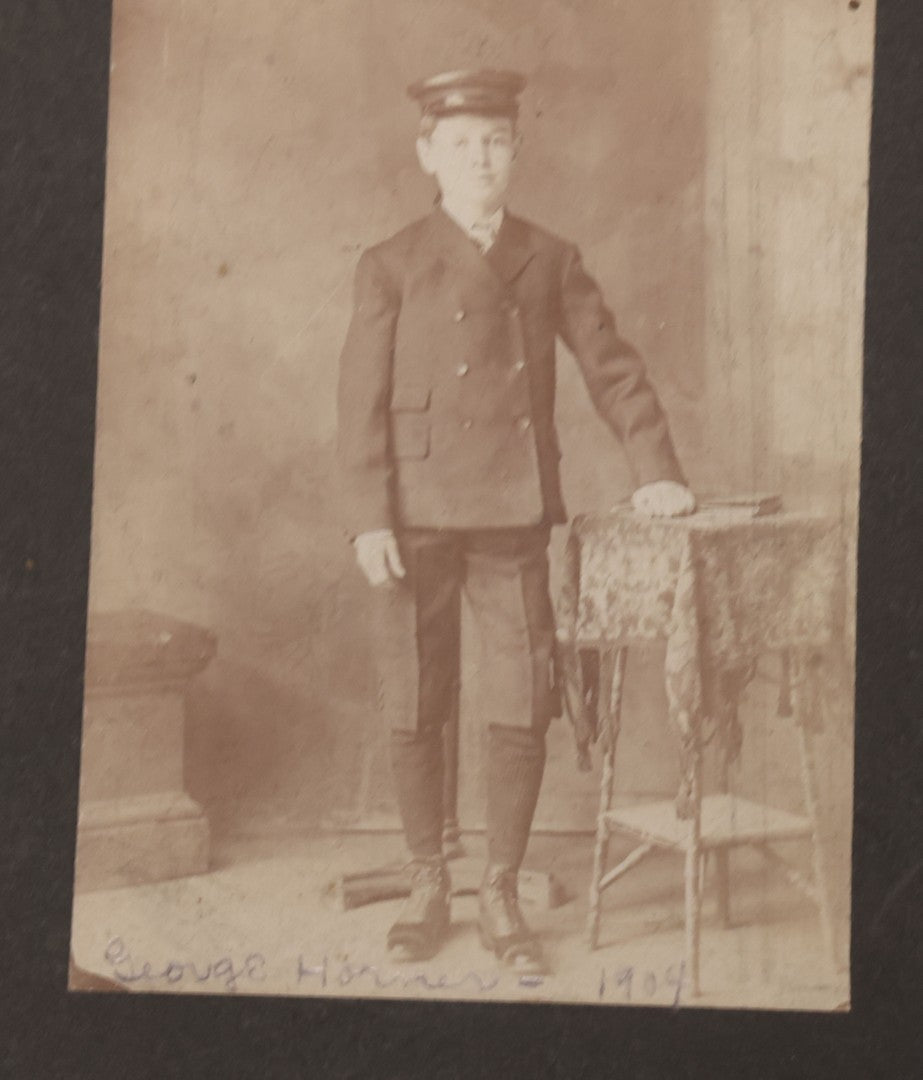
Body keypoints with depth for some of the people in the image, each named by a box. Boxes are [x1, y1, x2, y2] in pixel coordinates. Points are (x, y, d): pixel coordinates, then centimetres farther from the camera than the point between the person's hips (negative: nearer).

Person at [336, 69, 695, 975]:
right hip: (418, 519, -1)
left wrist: (656, 470, 2)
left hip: (514, 518, 1)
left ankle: (500, 897, 13)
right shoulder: (392, 267, 3)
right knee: (415, 714, 6)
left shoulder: (549, 262, 9)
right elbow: (361, 401, -1)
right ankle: (427, 887, 21)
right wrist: (369, 521, -9)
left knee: (520, 714, -1)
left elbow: (612, 368, 12)